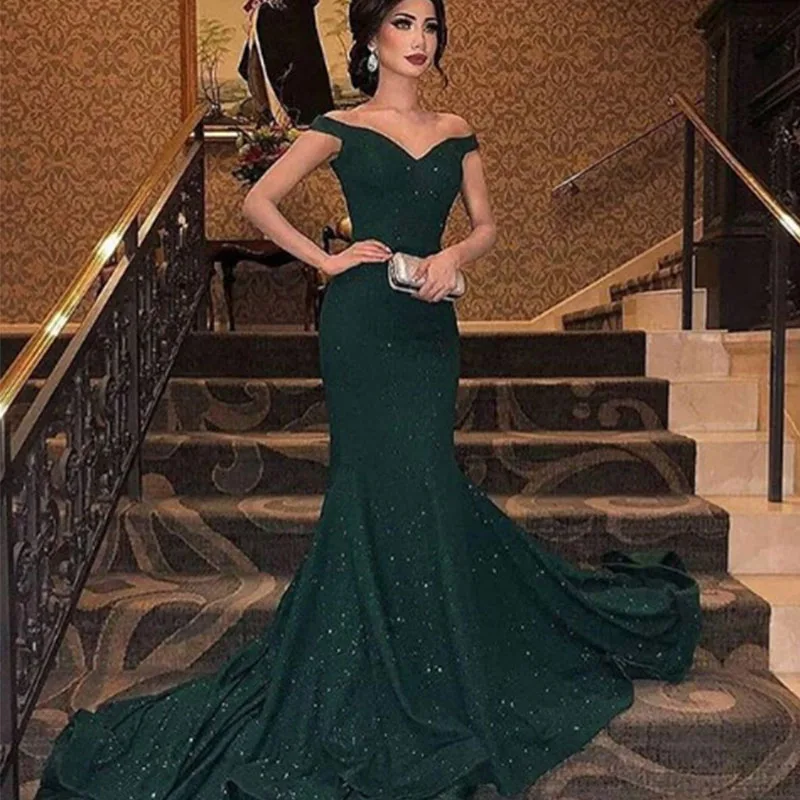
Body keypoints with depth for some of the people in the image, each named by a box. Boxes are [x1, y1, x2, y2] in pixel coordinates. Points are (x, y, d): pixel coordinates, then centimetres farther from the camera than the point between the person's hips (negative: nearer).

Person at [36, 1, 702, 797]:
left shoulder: (455, 132, 14)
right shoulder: (341, 127, 2)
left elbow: (485, 224, 14)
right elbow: (259, 200, -3)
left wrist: (454, 257, -6)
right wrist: (325, 259, -10)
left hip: (429, 323, 4)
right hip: (363, 320, -4)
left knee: (421, 482, 8)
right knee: (388, 483, -2)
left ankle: (421, 660, 26)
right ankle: (393, 669, 14)